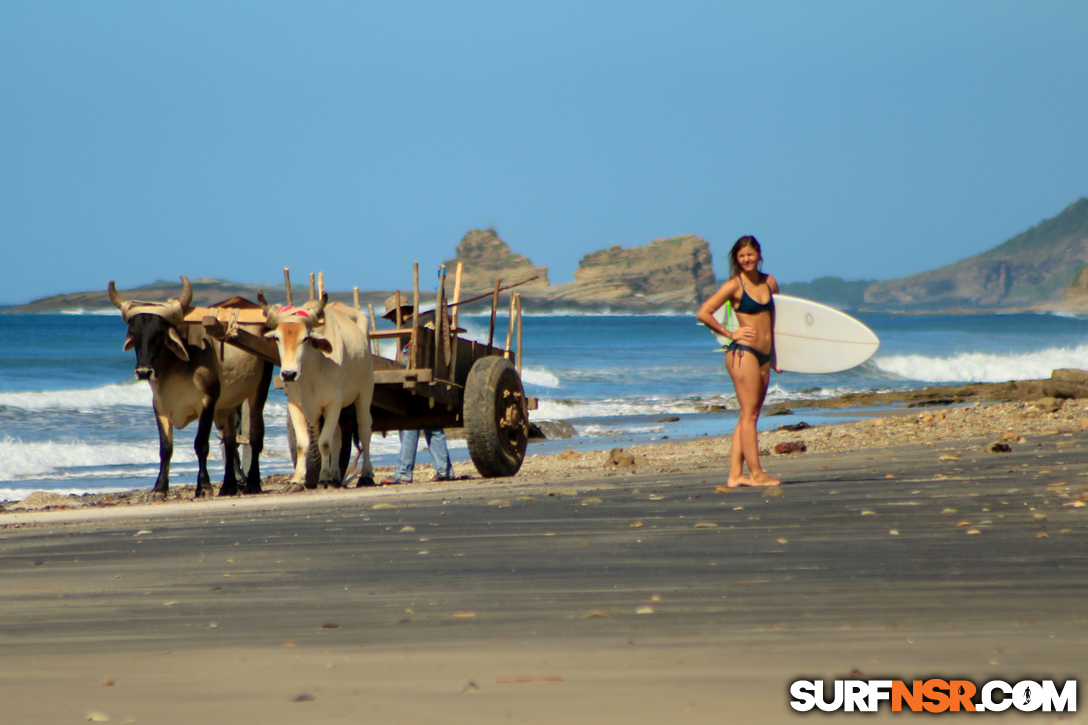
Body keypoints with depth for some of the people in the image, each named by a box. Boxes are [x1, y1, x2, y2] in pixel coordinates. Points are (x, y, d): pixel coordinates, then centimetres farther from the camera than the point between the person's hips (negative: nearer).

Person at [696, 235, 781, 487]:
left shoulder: (769, 282, 12)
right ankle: (756, 474, -7)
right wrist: (730, 333, -9)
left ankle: (735, 474, 8)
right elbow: (703, 313, -11)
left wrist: (774, 355, 21)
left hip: (764, 355, 7)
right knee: (749, 414, -7)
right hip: (743, 353, -7)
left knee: (748, 416, 6)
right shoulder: (734, 285, -6)